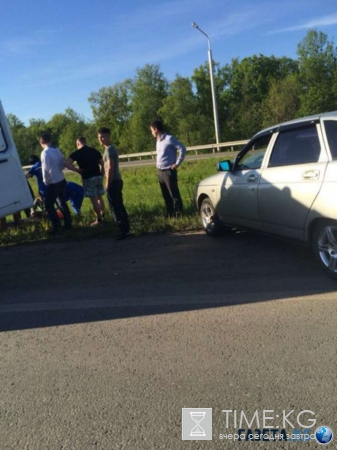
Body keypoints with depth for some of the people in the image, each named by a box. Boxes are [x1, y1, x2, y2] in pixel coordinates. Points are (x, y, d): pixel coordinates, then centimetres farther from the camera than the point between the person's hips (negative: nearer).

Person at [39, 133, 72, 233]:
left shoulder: (45, 152, -17)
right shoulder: (57, 150, 3)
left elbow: (46, 169, -21)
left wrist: (46, 180, -8)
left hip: (52, 183, -7)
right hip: (61, 181, 7)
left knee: (49, 205, 5)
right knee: (62, 203, 19)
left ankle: (56, 226, 4)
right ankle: (68, 223, 25)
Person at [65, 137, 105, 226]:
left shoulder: (77, 153, -4)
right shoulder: (95, 151, 11)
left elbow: (67, 163, -15)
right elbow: (102, 164, 13)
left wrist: (77, 170, -6)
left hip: (88, 178, -5)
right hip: (98, 176, 6)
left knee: (94, 199, -1)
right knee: (99, 197, 16)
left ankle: (99, 219, 4)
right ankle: (103, 216, 21)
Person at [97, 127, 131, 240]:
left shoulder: (108, 150, -14)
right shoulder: (112, 148, 16)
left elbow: (110, 168, -21)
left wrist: (107, 184, -18)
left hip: (113, 182, -10)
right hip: (117, 180, 10)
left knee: (115, 208, -5)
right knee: (120, 206, 13)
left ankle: (124, 231, -3)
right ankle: (126, 229, 17)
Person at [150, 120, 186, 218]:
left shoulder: (169, 139, -13)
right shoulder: (158, 140, 12)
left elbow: (182, 149, -14)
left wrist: (177, 163, -13)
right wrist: (158, 166, 12)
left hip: (168, 171, -8)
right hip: (160, 171, 8)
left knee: (174, 194, -2)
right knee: (166, 195, 13)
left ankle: (178, 212, 7)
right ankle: (170, 213, 21)